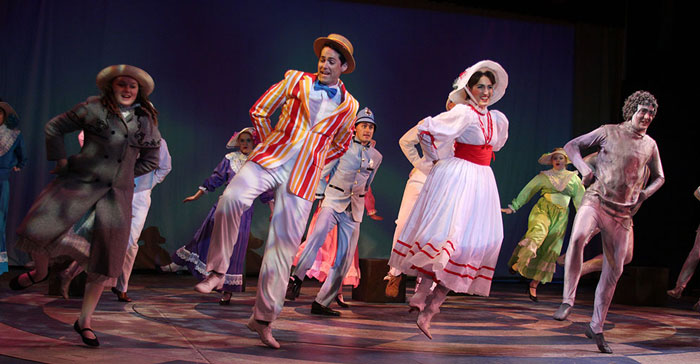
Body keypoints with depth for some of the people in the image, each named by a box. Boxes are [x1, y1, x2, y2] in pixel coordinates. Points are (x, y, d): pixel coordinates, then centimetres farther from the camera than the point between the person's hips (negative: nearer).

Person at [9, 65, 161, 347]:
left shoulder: (147, 122, 8)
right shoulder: (93, 109, 0)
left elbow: (151, 159, 19)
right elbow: (54, 128, 7)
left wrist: (124, 173, 11)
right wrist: (61, 161, 2)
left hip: (116, 194, 2)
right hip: (79, 184, -2)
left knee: (104, 260, 1)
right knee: (40, 229, -14)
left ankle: (84, 320, 16)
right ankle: (40, 271, 23)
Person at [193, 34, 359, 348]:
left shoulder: (349, 106, 12)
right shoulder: (295, 80, 9)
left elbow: (339, 145, 26)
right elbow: (259, 111, 13)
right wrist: (272, 145, 10)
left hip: (303, 177, 1)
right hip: (270, 158, 0)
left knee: (284, 245, -1)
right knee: (231, 198, -30)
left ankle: (263, 319, 10)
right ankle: (217, 271, -12)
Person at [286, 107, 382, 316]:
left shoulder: (376, 156, 11)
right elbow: (323, 171, 5)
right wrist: (320, 195, 2)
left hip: (354, 208, 4)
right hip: (333, 200, -4)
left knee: (345, 259, -3)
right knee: (319, 232, -35)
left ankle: (321, 303, 3)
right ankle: (296, 279, -29)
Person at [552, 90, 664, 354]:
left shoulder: (650, 145, 12)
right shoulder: (609, 132, 3)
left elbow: (659, 177, 27)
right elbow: (571, 146, 8)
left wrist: (644, 194, 6)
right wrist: (584, 167, -10)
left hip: (622, 212, 4)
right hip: (596, 200, -4)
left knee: (614, 270, 3)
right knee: (578, 237, -36)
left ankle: (596, 328, 15)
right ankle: (568, 300, -25)